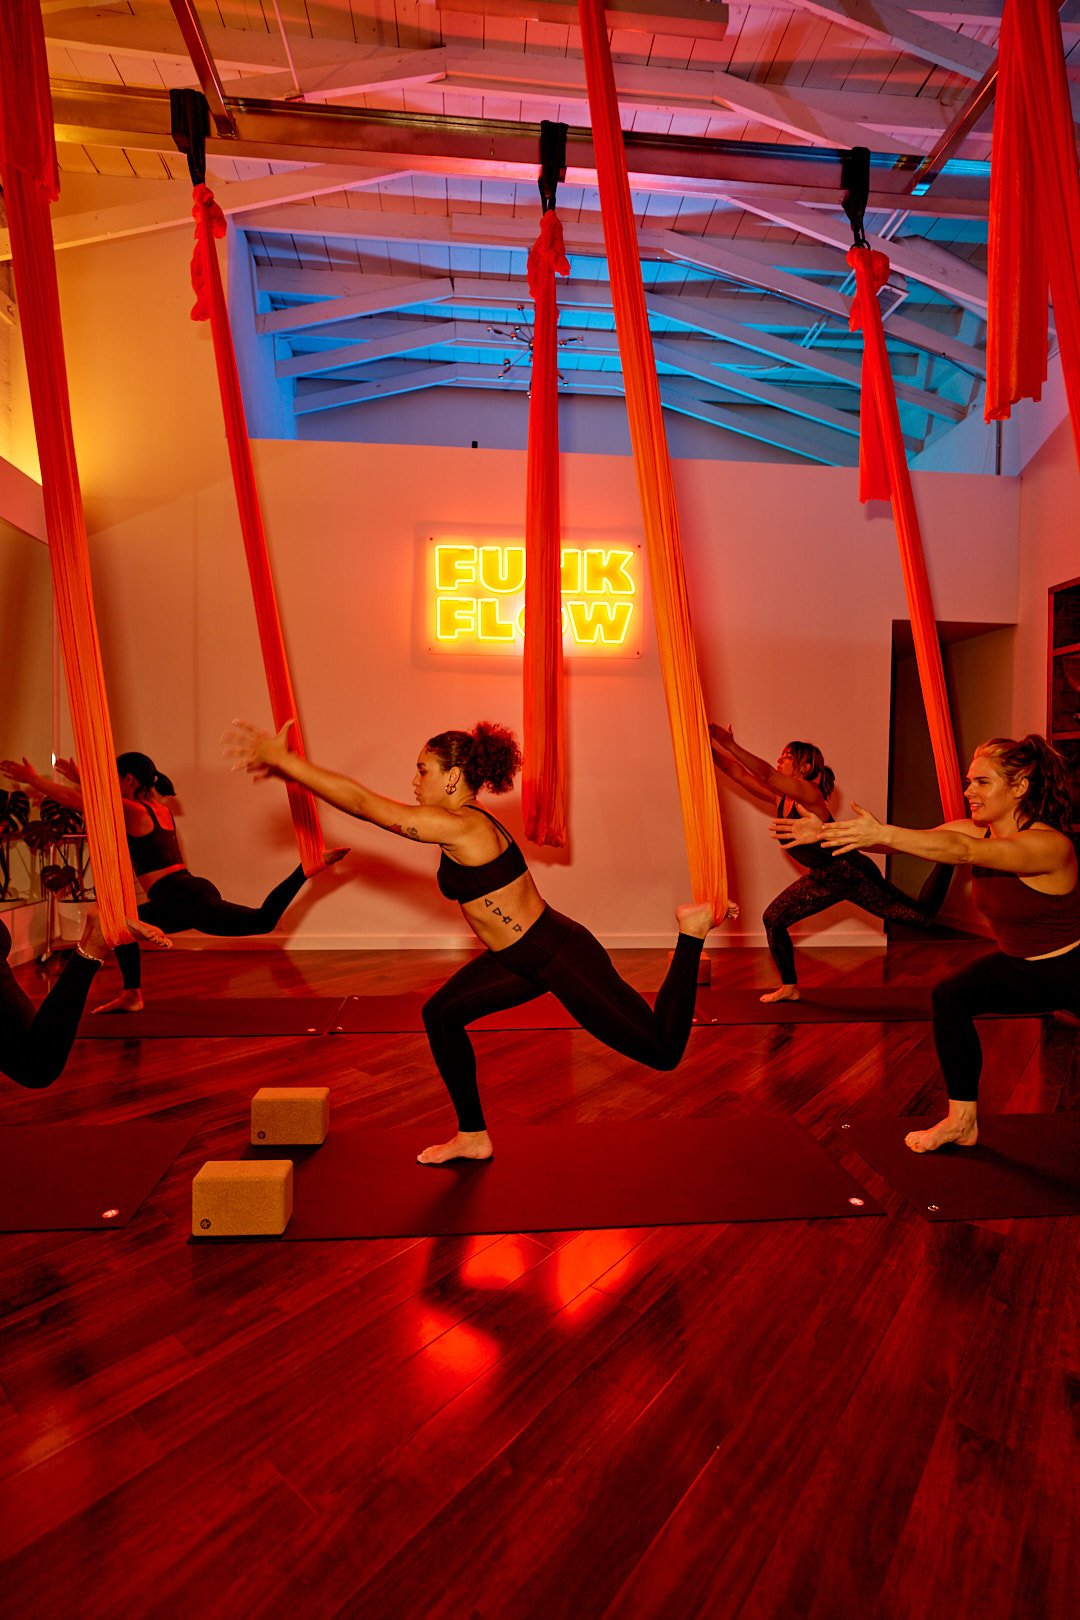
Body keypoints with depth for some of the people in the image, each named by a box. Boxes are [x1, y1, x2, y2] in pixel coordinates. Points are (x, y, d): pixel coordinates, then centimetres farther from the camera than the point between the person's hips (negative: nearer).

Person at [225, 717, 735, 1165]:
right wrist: (284, 766, 5)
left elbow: (362, 802, -24)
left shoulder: (459, 826, -25)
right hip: (523, 958, 9)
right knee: (440, 1015, 10)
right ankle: (473, 1136, 24)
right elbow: (368, 803, 7)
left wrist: (281, 759, -18)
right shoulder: (462, 824, 4)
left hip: (565, 958, -9)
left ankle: (691, 933, 16)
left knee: (663, 1051, 2)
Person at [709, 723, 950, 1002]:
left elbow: (766, 774, -40)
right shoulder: (779, 799, 0)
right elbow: (739, 773, -4)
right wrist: (710, 746, -14)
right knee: (773, 919, 7)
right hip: (824, 880, 8)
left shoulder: (809, 794, -24)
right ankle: (789, 987, 22)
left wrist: (730, 745, -44)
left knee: (924, 916, -8)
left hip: (852, 874, -8)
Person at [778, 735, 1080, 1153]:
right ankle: (962, 1122, 7)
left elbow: (962, 851, -45)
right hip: (1020, 964, 6)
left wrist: (882, 833, -56)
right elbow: (915, 837, -20)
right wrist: (828, 833, -31)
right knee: (950, 997, -3)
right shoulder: (975, 832, -8)